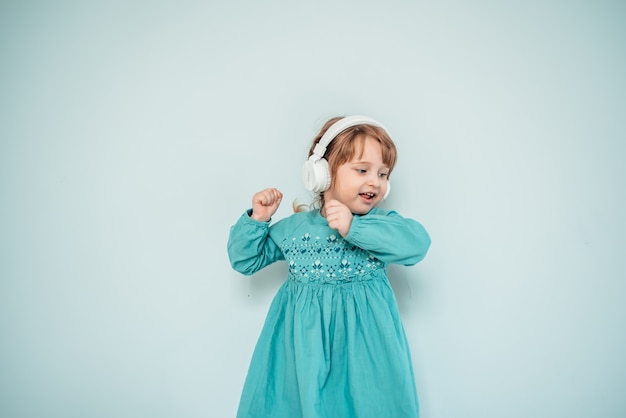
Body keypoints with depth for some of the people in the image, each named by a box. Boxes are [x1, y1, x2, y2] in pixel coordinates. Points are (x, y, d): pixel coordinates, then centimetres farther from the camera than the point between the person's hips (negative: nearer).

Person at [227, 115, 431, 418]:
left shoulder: (381, 223, -4)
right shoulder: (291, 228, 1)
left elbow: (417, 243, -25)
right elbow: (245, 260, 9)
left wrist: (354, 227, -32)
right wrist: (257, 219, -6)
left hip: (364, 344, -1)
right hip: (303, 344, 1)